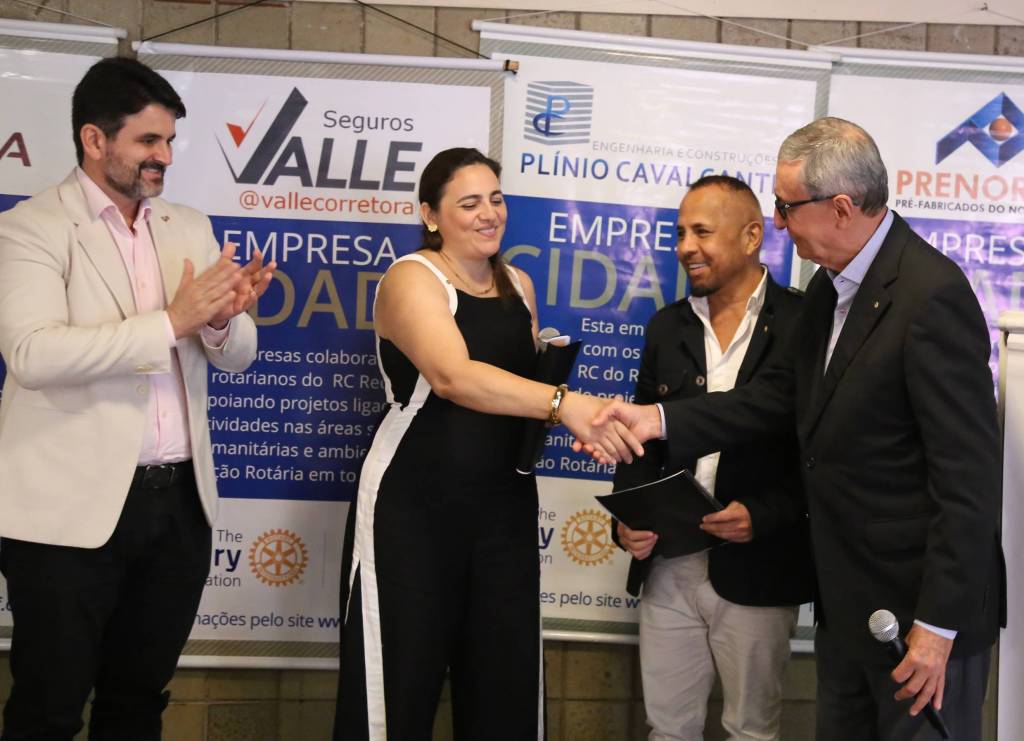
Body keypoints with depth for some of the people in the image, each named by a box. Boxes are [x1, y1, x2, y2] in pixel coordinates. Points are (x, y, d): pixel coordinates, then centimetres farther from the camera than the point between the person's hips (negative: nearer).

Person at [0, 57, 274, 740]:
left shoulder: (190, 228, 11)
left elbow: (237, 355, 10)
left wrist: (222, 317, -13)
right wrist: (172, 320, -22)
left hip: (180, 500, 5)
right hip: (73, 508, -5)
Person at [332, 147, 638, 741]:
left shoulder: (518, 284, 12)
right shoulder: (411, 278, -10)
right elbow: (453, 376, -28)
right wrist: (565, 403, -39)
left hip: (504, 505, 6)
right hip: (414, 506, -6)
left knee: (506, 675, 8)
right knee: (402, 675, 1)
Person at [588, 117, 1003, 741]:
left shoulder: (932, 295, -23)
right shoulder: (832, 287, 6)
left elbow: (968, 474, -23)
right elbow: (784, 396, 8)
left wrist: (939, 624, -21)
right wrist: (660, 419, -2)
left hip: (921, 604, -9)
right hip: (848, 597, 9)